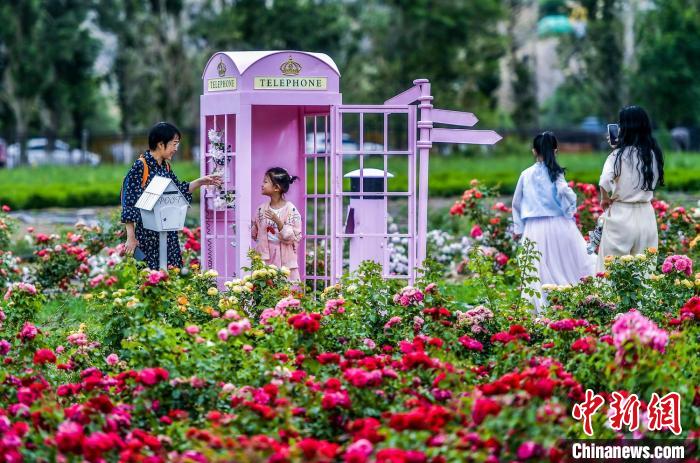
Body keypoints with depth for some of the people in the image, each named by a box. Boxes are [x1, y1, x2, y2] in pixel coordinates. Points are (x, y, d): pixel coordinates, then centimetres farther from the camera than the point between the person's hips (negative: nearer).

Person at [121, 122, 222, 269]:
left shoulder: (165, 166, 9)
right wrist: (131, 237, -15)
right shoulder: (140, 167, -13)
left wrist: (200, 182, 12)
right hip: (147, 234, -7)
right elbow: (129, 203, -13)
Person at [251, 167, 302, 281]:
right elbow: (255, 234, 17)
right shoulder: (262, 208, 8)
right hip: (264, 261, 4)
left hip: (284, 263, -4)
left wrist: (277, 221, -22)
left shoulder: (290, 210, -7)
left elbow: (293, 237, -12)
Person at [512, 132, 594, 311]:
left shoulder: (526, 174, 5)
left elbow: (516, 203, 11)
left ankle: (542, 308, -1)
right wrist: (569, 212, 3)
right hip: (558, 224, -2)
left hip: (534, 229, 2)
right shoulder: (554, 173, -5)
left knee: (539, 274, 3)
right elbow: (567, 194, -17)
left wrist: (518, 228, 21)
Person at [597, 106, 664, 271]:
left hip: (621, 215, -5)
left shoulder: (620, 155, -12)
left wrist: (605, 199, -4)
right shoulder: (654, 154, 5)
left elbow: (605, 182, -26)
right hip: (646, 215, 5)